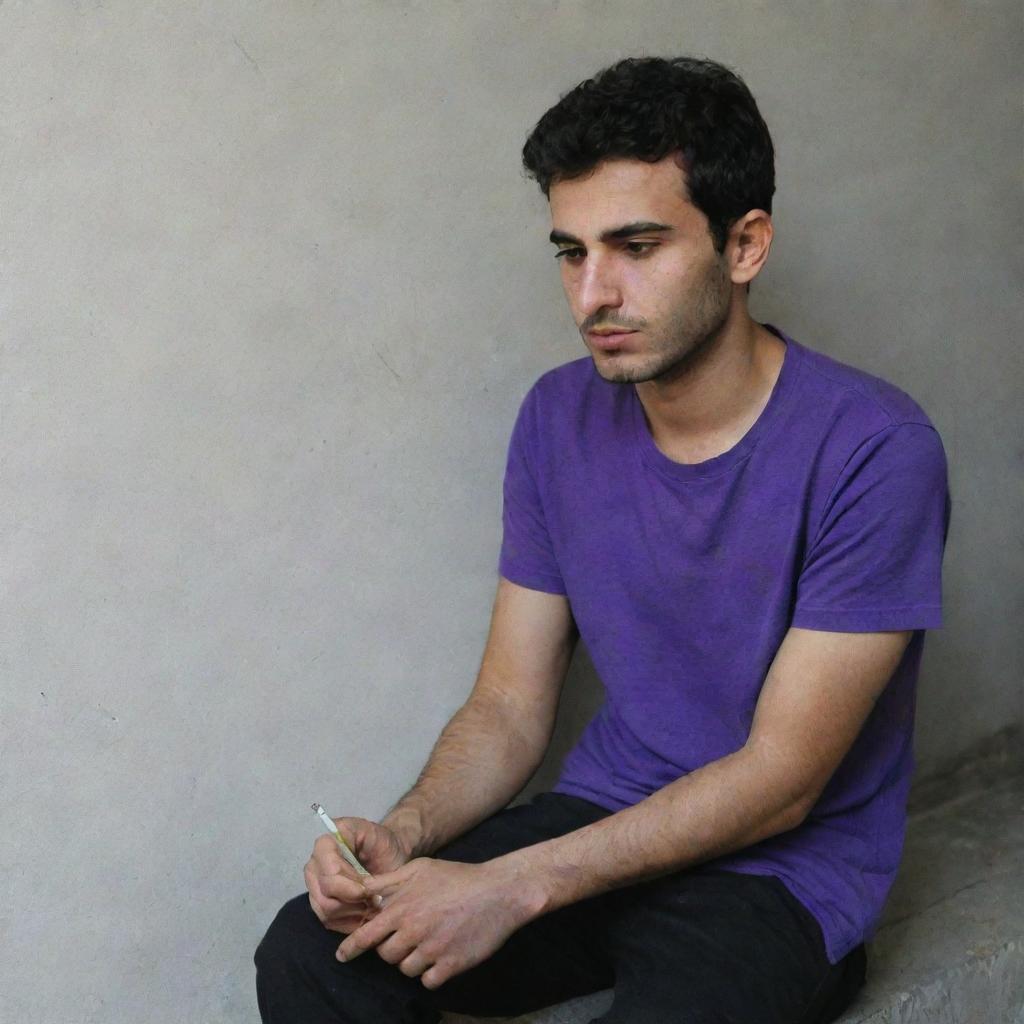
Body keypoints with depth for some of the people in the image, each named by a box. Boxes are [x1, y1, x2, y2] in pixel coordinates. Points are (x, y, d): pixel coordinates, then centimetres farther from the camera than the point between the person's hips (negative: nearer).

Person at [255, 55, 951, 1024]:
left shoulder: (871, 451, -18)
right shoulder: (561, 418, 0)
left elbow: (779, 782, -17)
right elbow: (509, 707, 3)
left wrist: (513, 887, -22)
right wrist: (404, 834, -17)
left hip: (780, 872, -4)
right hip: (606, 818, 5)